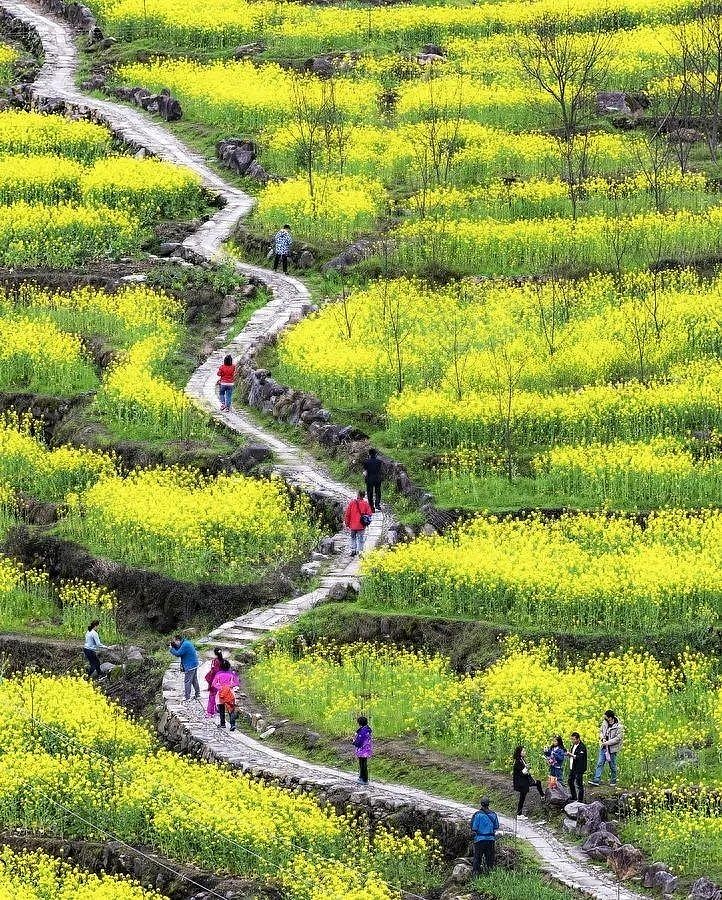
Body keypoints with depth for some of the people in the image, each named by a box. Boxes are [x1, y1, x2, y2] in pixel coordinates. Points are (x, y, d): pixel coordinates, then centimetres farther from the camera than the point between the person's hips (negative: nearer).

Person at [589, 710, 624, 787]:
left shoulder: (619, 726, -15)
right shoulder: (605, 723, 3)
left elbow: (618, 738, -16)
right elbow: (601, 731, 17)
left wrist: (607, 743, -18)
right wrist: (603, 738, -4)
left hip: (612, 748, -5)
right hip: (603, 747, 5)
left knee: (612, 765, 7)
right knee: (600, 763, -3)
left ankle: (613, 781, 23)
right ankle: (596, 780, -5)